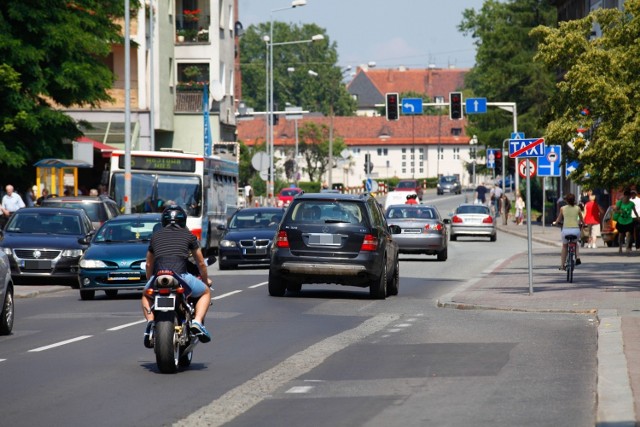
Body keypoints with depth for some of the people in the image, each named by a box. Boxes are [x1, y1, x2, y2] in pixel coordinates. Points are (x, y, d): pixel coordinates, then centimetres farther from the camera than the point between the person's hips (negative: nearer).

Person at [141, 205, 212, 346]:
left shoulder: (156, 236, 23)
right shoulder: (188, 235, 17)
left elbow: (149, 264, 33)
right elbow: (200, 263, 25)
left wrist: (150, 280, 51)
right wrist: (206, 280, 44)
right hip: (181, 278, -2)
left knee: (146, 295, 35)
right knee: (206, 292, 26)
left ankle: (150, 322, 7)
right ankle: (197, 322, 1)